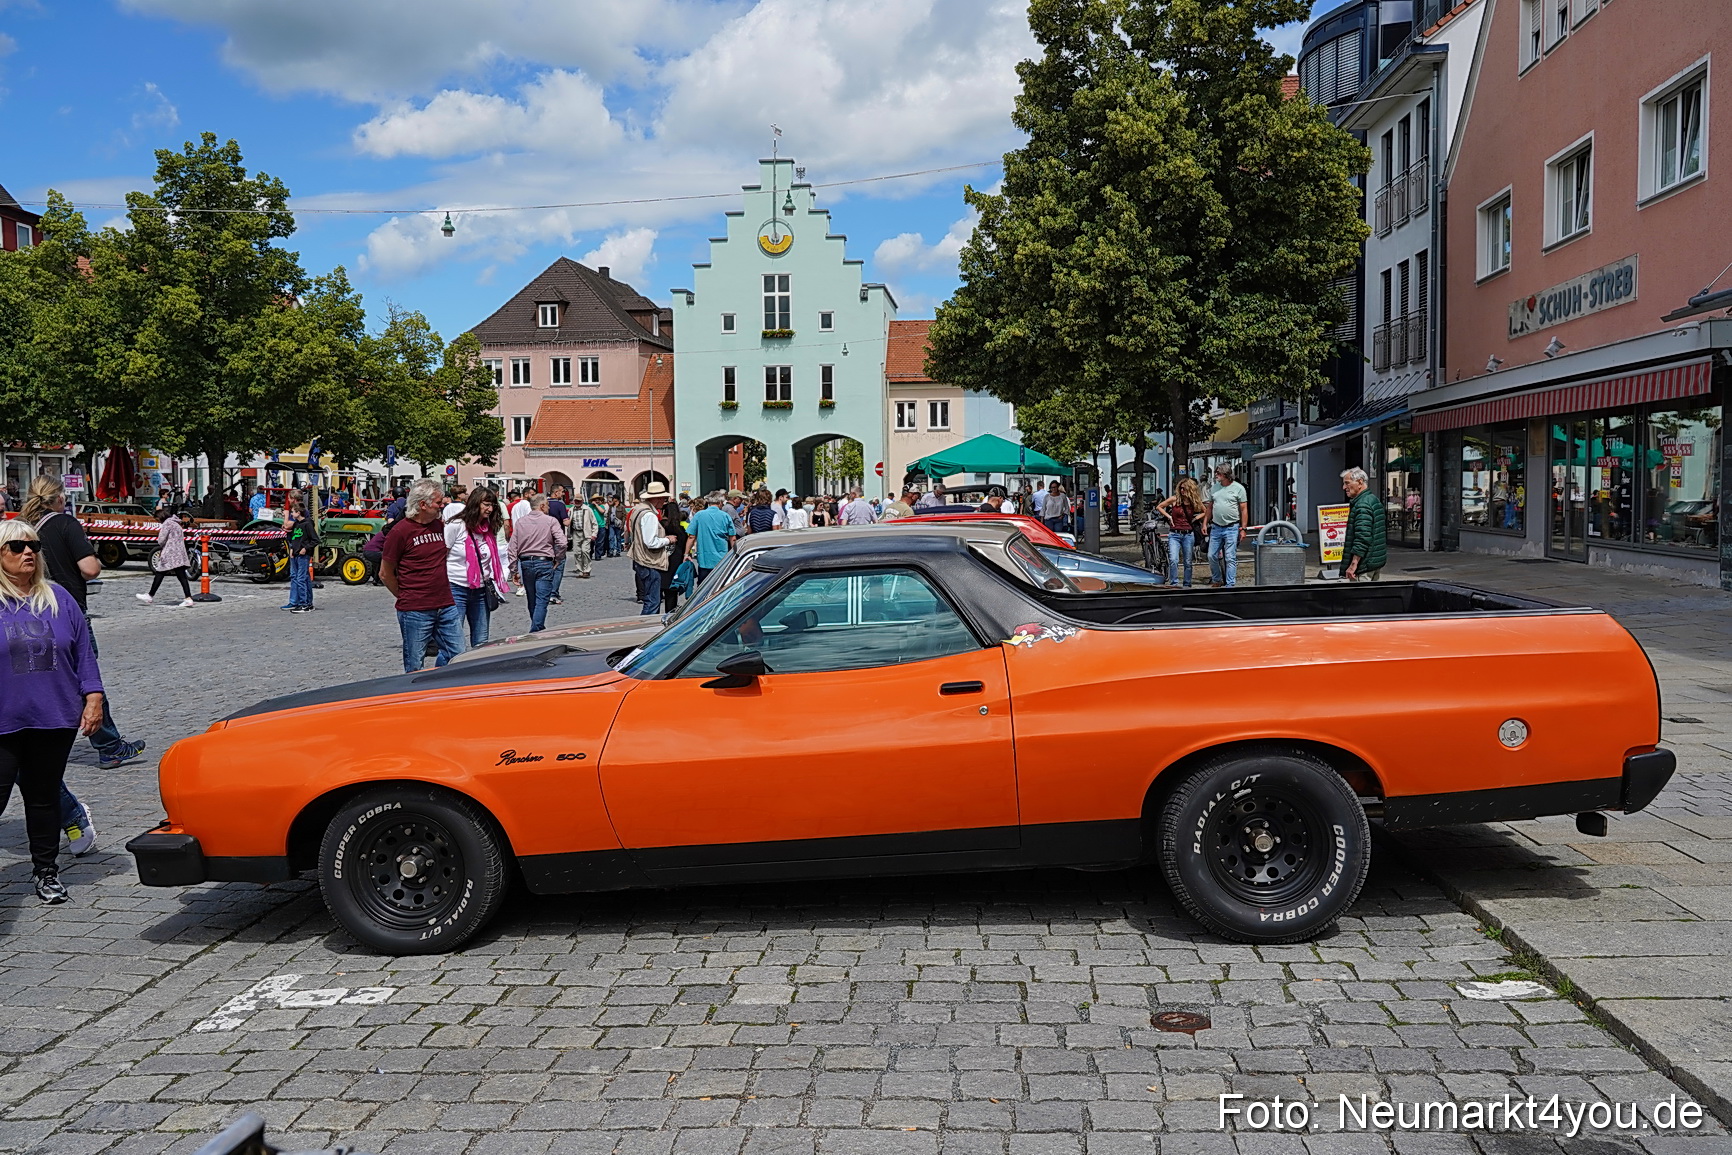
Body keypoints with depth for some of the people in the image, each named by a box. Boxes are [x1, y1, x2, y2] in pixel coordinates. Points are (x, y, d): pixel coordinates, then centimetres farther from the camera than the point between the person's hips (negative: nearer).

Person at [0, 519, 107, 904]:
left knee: (44, 797, 12)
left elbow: (84, 651, 9)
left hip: (55, 720, 3)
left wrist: (93, 698, 3)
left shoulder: (58, 599, 7)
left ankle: (47, 872, 23)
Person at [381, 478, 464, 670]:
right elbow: (385, 574, -2)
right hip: (415, 611, -6)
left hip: (446, 607, 6)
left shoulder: (439, 526, 9)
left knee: (456, 656, 7)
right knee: (414, 668, 4)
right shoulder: (400, 531, -9)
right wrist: (404, 597, 6)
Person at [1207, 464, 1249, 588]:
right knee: (1211, 556, 6)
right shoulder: (1215, 487, 10)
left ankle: (1230, 585, 1)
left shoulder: (1238, 488, -4)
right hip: (1216, 527, 5)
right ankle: (1217, 580, 24)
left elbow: (1244, 509, -4)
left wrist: (1243, 529, -8)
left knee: (1230, 558, -3)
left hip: (1231, 528, -5)